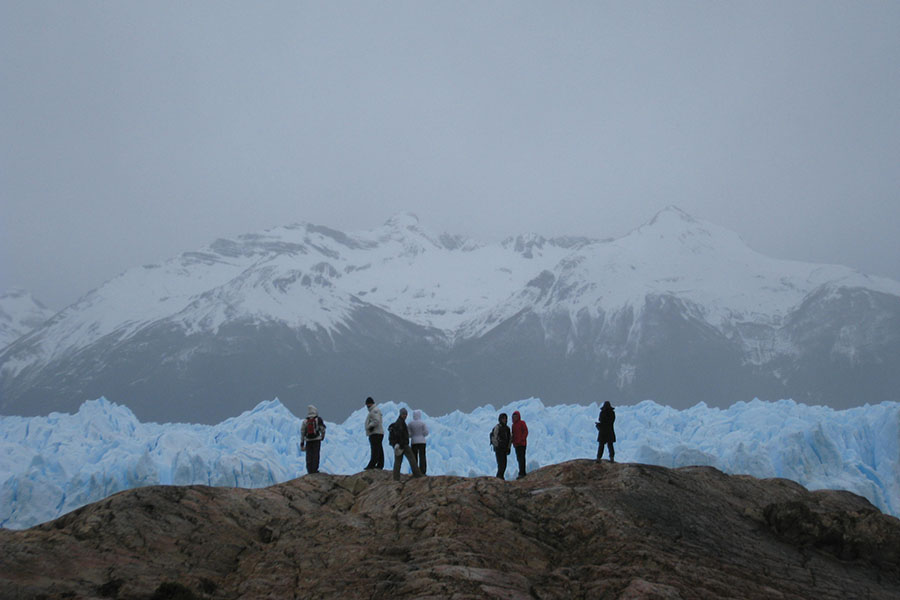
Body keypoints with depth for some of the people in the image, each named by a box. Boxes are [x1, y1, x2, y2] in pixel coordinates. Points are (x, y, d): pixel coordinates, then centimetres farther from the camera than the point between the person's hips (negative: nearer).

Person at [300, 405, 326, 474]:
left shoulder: (305, 422, 4)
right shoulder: (318, 419, -4)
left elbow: (302, 433, 4)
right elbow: (322, 429, -1)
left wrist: (302, 444, 10)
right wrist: (322, 436, 19)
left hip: (308, 441, 2)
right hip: (317, 440, -2)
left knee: (309, 456, 5)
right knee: (316, 455, -1)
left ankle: (310, 470, 3)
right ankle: (315, 469, -7)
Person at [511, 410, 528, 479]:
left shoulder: (522, 423, -3)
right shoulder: (513, 425, 17)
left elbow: (525, 432, -10)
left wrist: (521, 440, -17)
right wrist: (513, 441, 4)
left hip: (522, 444, -7)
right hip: (516, 444, 7)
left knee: (521, 458, -12)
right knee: (519, 458, 8)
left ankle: (521, 473, -17)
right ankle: (523, 473, 13)